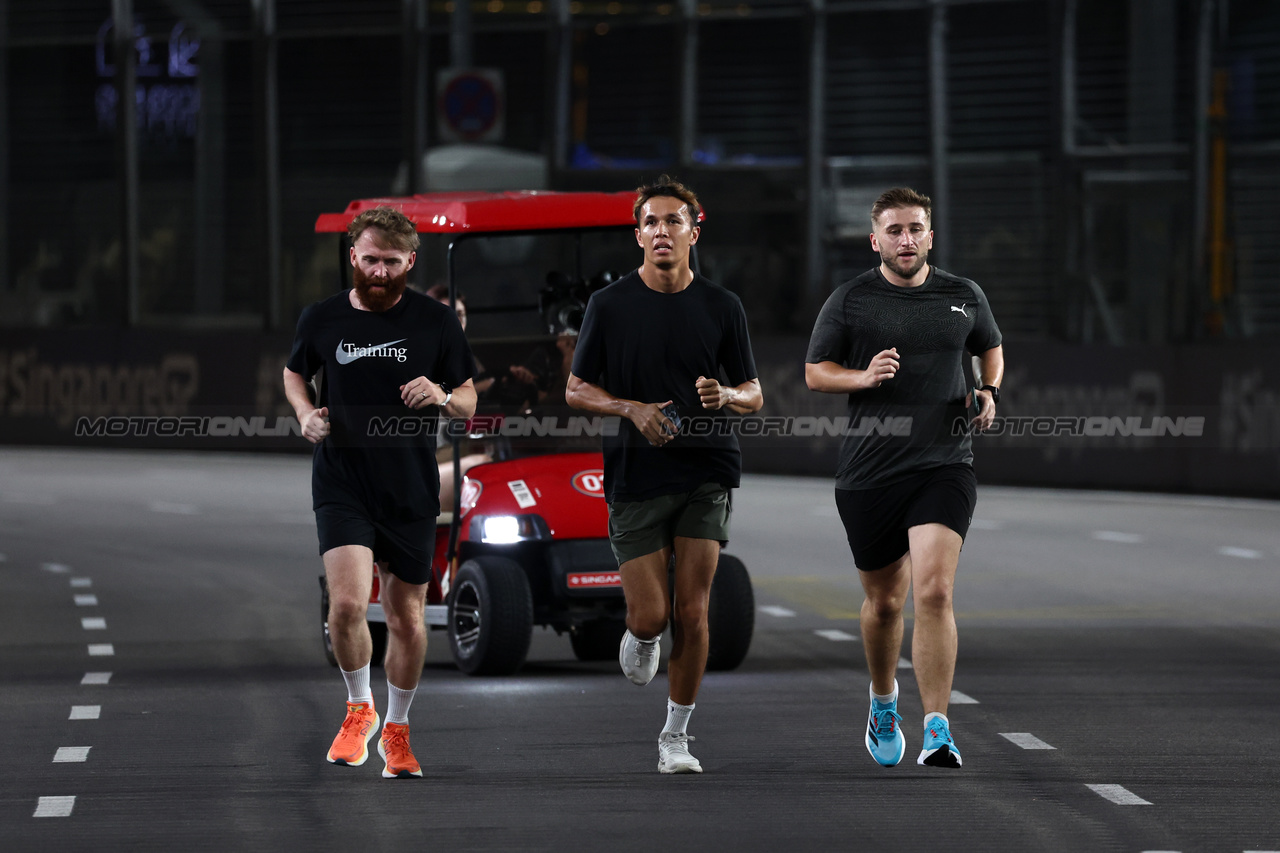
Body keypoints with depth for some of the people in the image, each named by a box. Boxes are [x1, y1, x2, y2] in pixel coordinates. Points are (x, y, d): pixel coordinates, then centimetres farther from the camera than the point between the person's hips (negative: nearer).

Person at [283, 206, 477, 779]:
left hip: (410, 489, 1)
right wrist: (305, 413, 0)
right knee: (347, 602, -18)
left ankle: (396, 729, 28)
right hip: (341, 481, -1)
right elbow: (294, 373, 20)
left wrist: (442, 395, -18)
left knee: (406, 616, 7)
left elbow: (468, 403, 5)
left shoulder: (435, 322, -2)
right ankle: (358, 708, 8)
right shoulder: (322, 319, 1)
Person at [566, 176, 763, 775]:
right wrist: (633, 409, -12)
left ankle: (676, 735, 8)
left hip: (707, 472, 1)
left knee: (691, 611, -5)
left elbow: (753, 395, 9)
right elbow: (576, 390, 5)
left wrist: (725, 397, -14)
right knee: (650, 616, -6)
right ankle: (641, 636, 32)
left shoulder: (722, 307, 3)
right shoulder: (609, 305, 0)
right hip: (635, 477, -1)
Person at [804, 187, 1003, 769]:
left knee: (934, 592, -17)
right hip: (869, 470, 1)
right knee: (884, 599, 13)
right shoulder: (850, 300, 2)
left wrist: (989, 392, 6)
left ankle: (937, 732, -18)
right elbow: (815, 371, 7)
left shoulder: (964, 297, 7)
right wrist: (864, 377, -12)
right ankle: (883, 700, 42)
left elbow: (990, 348, 25)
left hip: (944, 465, -1)